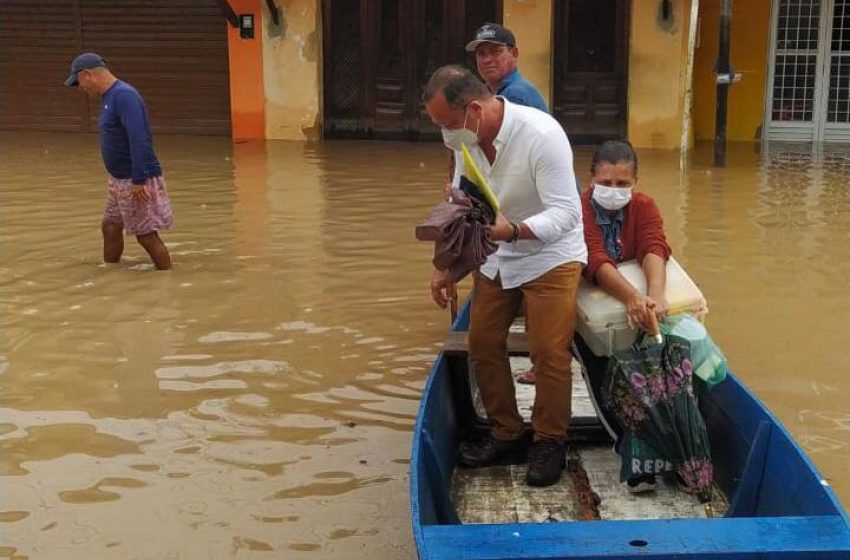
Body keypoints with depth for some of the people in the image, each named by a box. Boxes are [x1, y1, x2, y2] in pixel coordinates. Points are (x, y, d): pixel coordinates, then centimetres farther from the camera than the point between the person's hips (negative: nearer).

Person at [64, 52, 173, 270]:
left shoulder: (124, 96, -19)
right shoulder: (111, 97, 12)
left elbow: (139, 140, -26)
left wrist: (138, 181, -27)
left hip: (137, 181, -10)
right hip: (119, 180, 10)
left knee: (146, 235, -3)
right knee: (110, 227, 16)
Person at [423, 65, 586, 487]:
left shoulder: (541, 135, -28)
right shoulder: (466, 138, -9)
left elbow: (565, 213, -29)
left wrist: (513, 230, -45)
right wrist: (446, 266, -1)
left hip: (550, 255, -6)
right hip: (496, 256, 6)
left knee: (548, 351, -10)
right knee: (483, 343, 5)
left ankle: (549, 443, 9)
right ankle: (506, 435, 21)